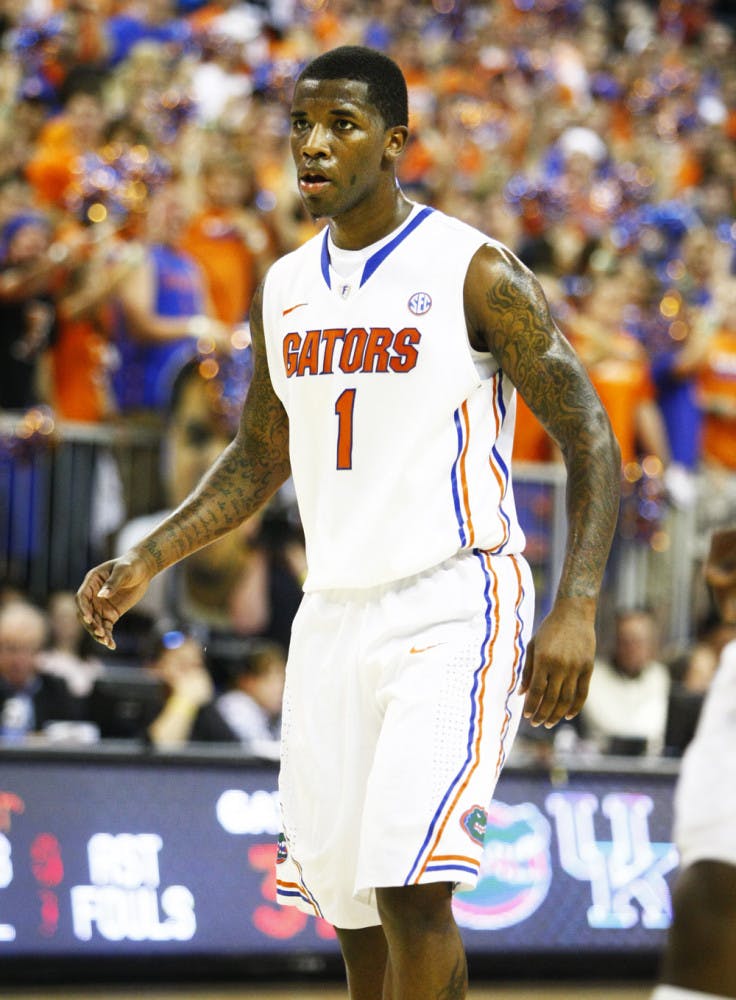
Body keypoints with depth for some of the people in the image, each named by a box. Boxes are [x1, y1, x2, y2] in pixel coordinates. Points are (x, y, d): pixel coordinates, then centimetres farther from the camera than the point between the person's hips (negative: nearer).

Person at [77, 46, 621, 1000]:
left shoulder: (475, 271, -9)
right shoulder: (284, 288, 10)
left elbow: (589, 442, -8)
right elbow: (259, 460, 22)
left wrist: (576, 611, -19)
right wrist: (145, 562, 9)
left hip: (452, 608, -6)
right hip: (334, 613, 7)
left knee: (412, 885, -19)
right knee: (349, 903, 9)